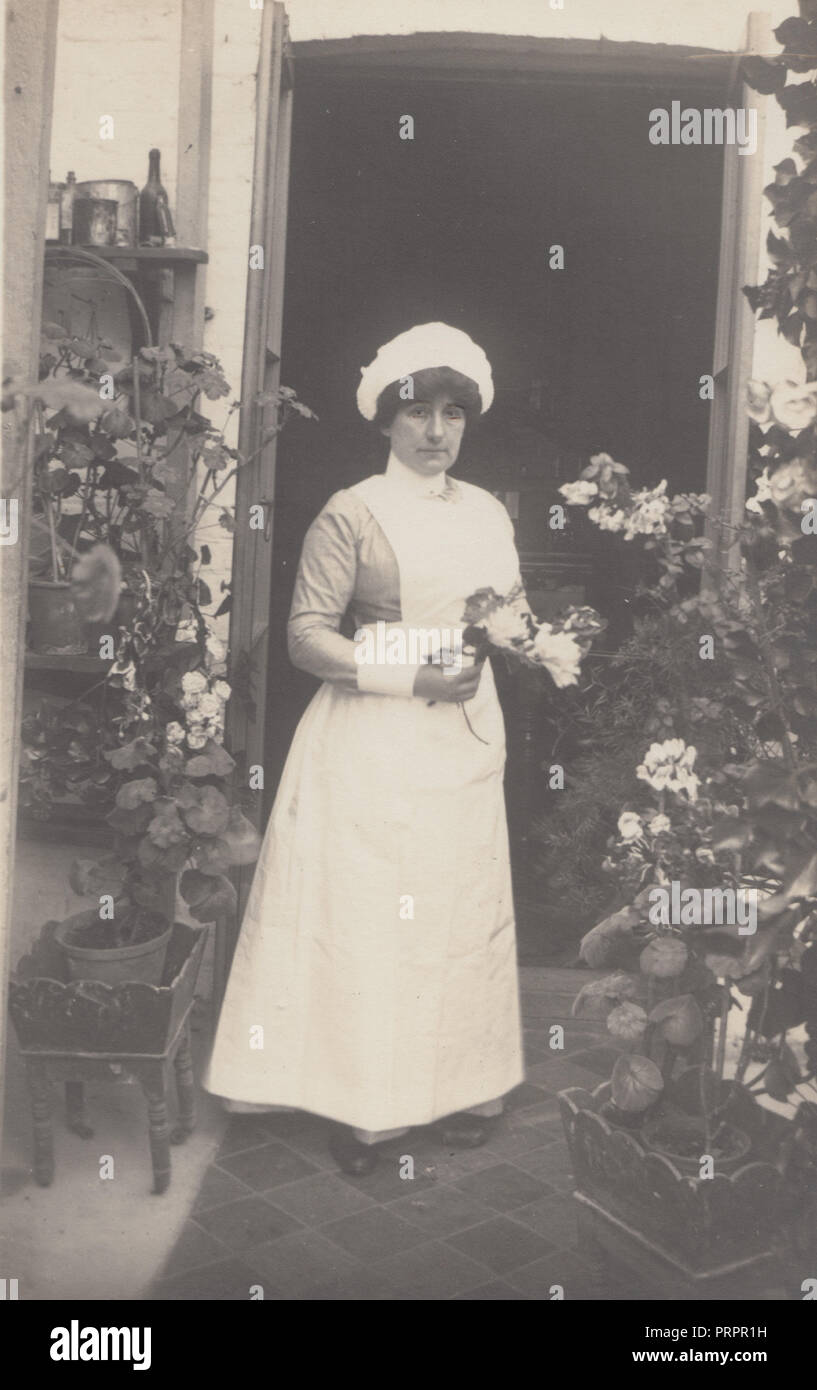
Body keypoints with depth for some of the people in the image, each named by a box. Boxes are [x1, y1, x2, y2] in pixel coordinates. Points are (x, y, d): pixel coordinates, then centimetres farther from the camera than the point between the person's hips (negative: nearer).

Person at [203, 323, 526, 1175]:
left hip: (465, 738, 5)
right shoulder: (352, 515, -5)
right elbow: (308, 636, -11)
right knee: (363, 915, 0)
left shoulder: (488, 513, 12)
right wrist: (413, 678, -19)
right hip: (371, 742, -5)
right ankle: (359, 1105, 13)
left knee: (465, 912, 9)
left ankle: (459, 1087, 23)